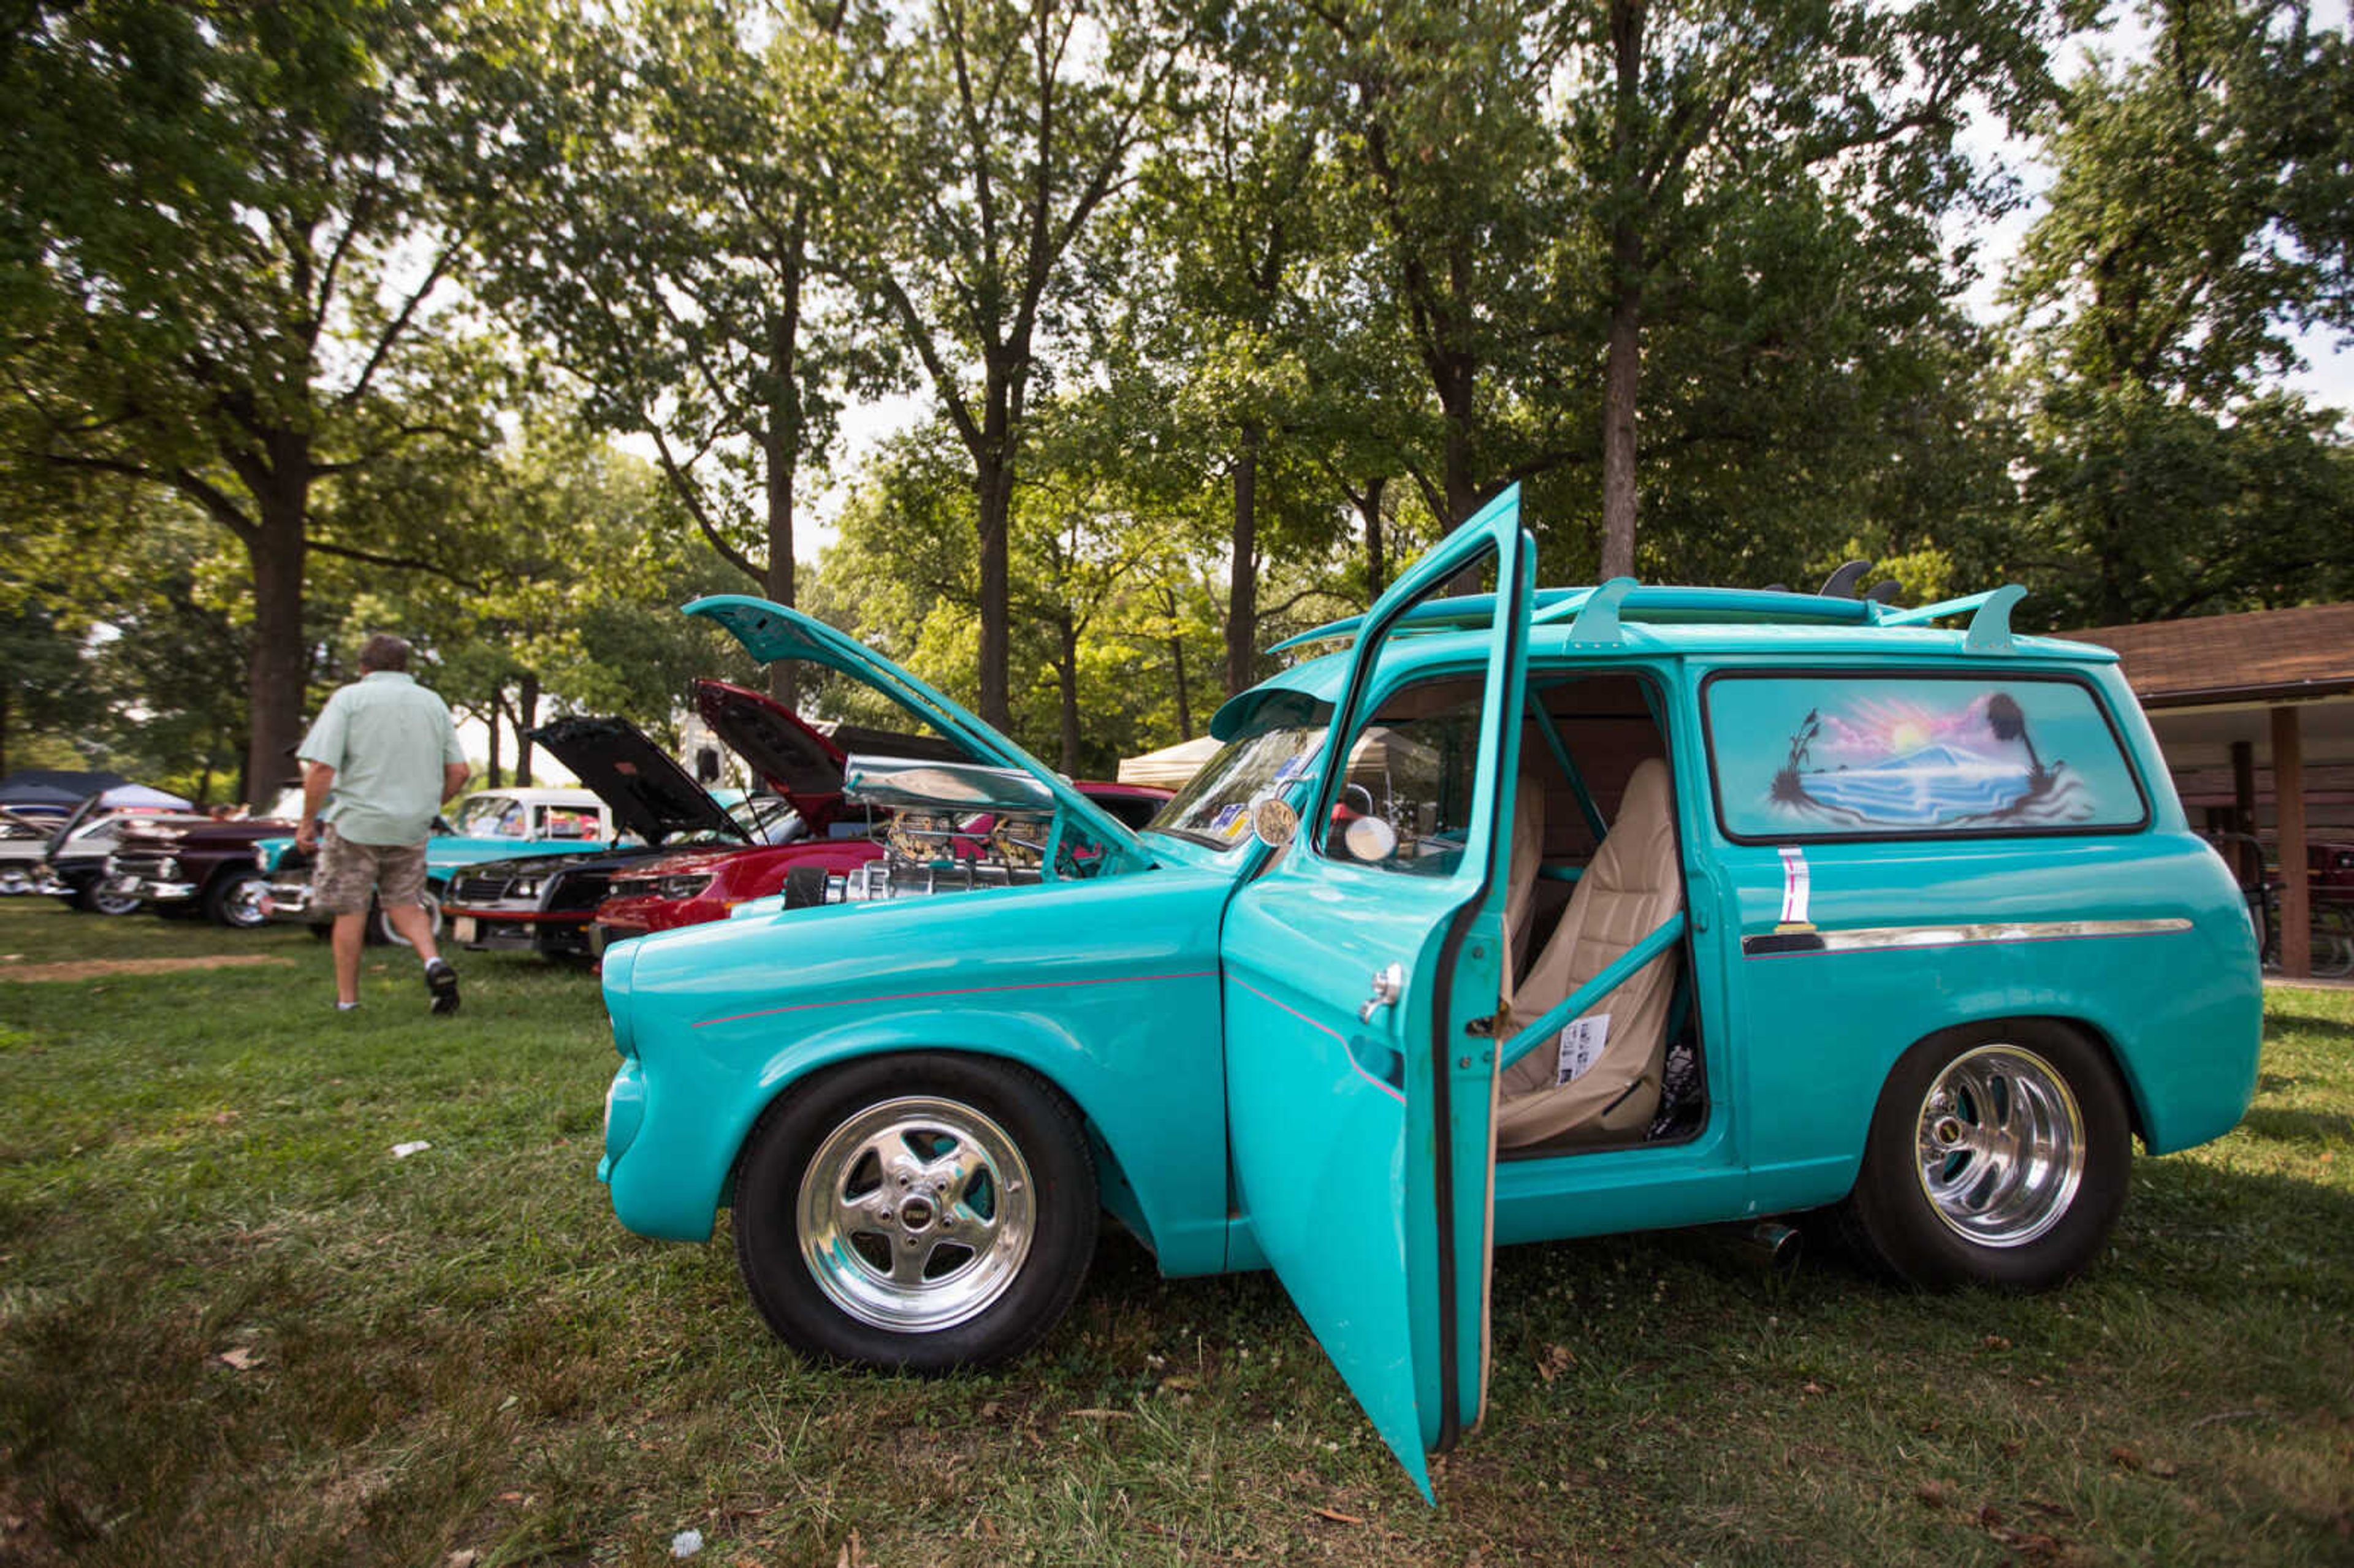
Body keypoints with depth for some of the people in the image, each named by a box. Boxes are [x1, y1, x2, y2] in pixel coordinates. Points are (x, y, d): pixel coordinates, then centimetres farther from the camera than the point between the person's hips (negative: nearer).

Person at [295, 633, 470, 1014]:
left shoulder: (349, 698, -5)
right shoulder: (433, 703, 8)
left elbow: (321, 768, -13)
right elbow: (458, 772, 6)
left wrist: (308, 822, -3)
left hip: (356, 823, -3)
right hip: (412, 828, 4)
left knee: (350, 911, 8)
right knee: (405, 902, 17)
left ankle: (347, 1000, 16)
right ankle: (434, 961, -7)